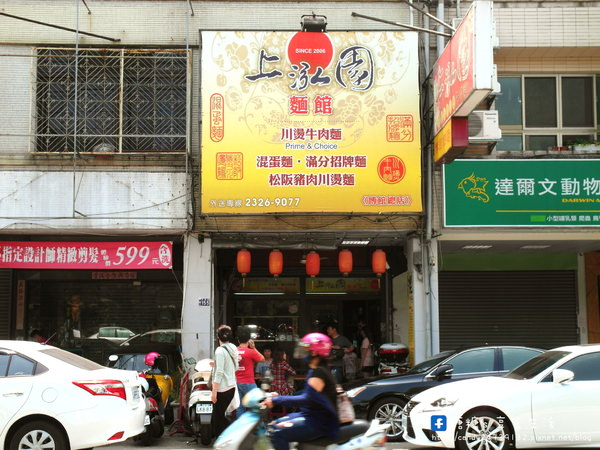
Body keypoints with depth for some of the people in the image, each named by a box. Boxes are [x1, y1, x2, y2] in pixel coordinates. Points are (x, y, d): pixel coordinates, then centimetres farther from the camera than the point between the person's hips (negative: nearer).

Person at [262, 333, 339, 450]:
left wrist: (277, 400, -27)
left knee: (276, 433, -23)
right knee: (273, 426, 12)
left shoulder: (318, 373, -18)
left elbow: (307, 399, -28)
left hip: (320, 423, -11)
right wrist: (278, 397, 13)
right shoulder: (314, 371, 15)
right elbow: (305, 394, 21)